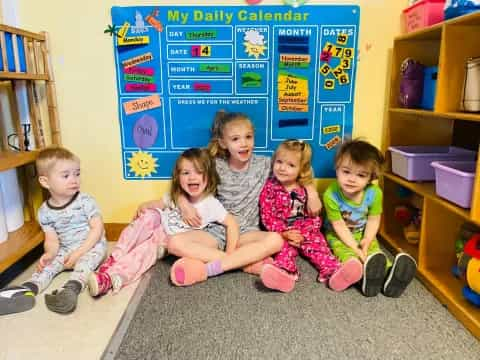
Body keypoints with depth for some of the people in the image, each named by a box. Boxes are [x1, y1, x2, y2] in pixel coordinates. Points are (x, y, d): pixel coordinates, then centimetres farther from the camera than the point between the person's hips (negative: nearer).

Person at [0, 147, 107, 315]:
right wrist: (49, 253, -25)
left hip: (92, 246, -5)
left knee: (85, 261, -32)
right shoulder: (45, 211, -3)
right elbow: (51, 239, -2)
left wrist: (79, 252, -23)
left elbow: (97, 229, -16)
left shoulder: (85, 201, -13)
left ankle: (71, 289, -51)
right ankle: (28, 288, -34)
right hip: (65, 250, 5)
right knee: (48, 264, -16)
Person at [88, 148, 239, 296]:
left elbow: (232, 224, -22)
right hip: (157, 228, 4)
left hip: (166, 243, -3)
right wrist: (144, 206, -13)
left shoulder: (211, 204, -21)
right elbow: (160, 203, 10)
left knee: (147, 249, -29)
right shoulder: (176, 195, -6)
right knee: (149, 216, -24)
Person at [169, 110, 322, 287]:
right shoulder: (216, 167, -3)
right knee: (176, 242, -26)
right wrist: (184, 204, -13)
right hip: (217, 230, 1)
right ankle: (249, 262, -24)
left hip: (247, 232, 0)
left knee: (275, 240, -33)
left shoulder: (264, 164, -2)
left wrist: (311, 192, -7)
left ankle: (207, 268, -29)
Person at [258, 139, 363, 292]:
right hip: (281, 235, -2)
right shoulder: (270, 188, -3)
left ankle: (333, 271, -41)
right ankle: (285, 272, -54)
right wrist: (284, 233, -17)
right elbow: (266, 215, -6)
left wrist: (302, 234, -15)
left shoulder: (307, 189, 2)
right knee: (285, 247, -28)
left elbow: (315, 216, 1)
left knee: (318, 244, -20)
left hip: (306, 233, 2)